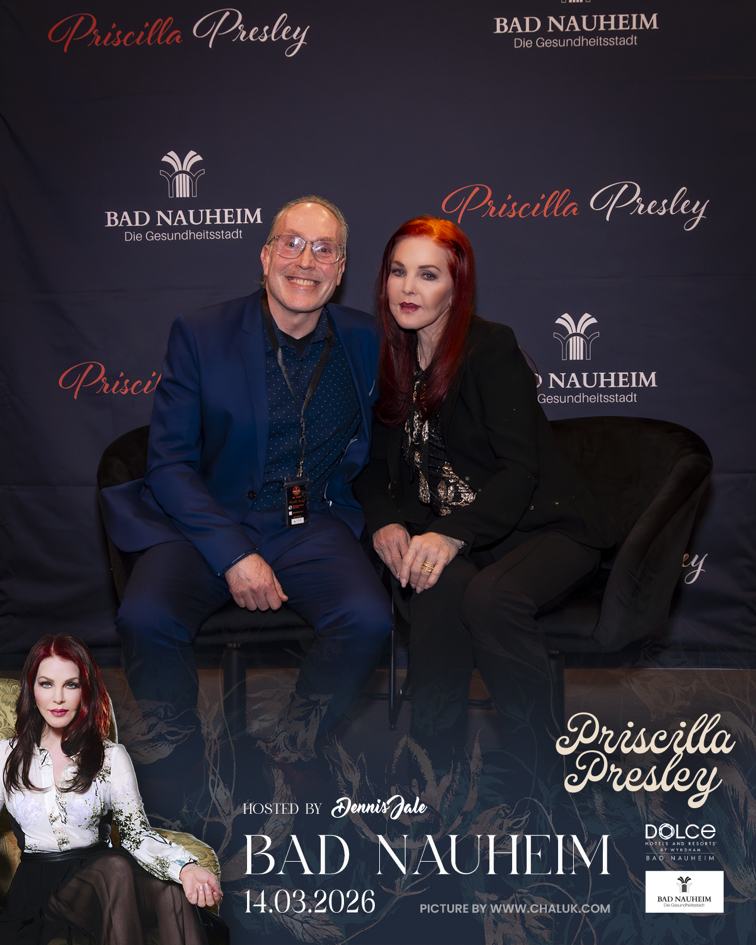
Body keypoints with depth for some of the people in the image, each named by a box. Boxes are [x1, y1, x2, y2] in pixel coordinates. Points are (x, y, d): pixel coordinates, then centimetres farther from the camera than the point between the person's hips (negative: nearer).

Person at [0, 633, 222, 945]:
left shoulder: (111, 756, 9)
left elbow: (136, 832, -2)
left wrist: (184, 866, -22)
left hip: (98, 878, 1)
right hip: (39, 882, 0)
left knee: (173, 890, -34)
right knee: (116, 867, -35)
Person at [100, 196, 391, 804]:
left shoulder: (366, 342, 6)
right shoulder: (200, 335, -1)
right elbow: (169, 462, -4)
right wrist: (232, 553, -15)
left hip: (314, 526, 2)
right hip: (209, 523, -1)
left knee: (369, 618, -28)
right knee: (146, 617, -29)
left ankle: (288, 769, -5)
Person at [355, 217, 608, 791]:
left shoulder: (493, 349, -8)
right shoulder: (390, 361, 11)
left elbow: (520, 469, -15)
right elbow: (378, 462, 14)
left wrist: (452, 534, -29)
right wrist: (386, 522, -9)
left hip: (542, 526, -3)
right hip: (450, 537, 4)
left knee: (490, 597, -35)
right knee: (440, 588, -33)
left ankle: (538, 774, -19)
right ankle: (435, 761, -23)